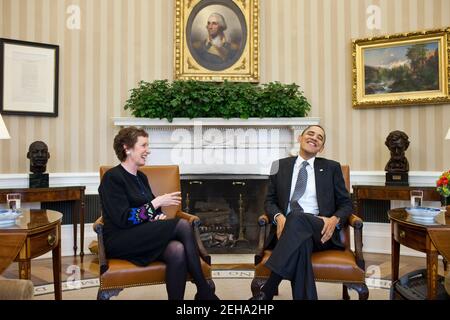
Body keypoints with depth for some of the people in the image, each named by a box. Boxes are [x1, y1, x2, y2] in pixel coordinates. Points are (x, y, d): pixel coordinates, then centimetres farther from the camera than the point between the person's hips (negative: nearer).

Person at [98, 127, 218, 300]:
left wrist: (159, 216, -5)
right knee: (182, 225, -25)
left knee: (178, 250, -29)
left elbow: (153, 211, 19)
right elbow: (123, 219, -18)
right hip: (120, 241, -6)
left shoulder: (141, 177, 16)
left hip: (142, 237, 6)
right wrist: (156, 203, -17)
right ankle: (204, 292, -19)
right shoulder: (112, 177, -8)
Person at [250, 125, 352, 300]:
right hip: (287, 229, 1)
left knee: (296, 218, -37)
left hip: (320, 231, 0)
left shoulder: (332, 167, 15)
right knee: (300, 242, -38)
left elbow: (345, 204, 14)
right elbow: (269, 201, 14)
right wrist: (279, 217, -11)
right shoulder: (280, 166, 17)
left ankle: (267, 291, -37)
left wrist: (335, 220, -10)